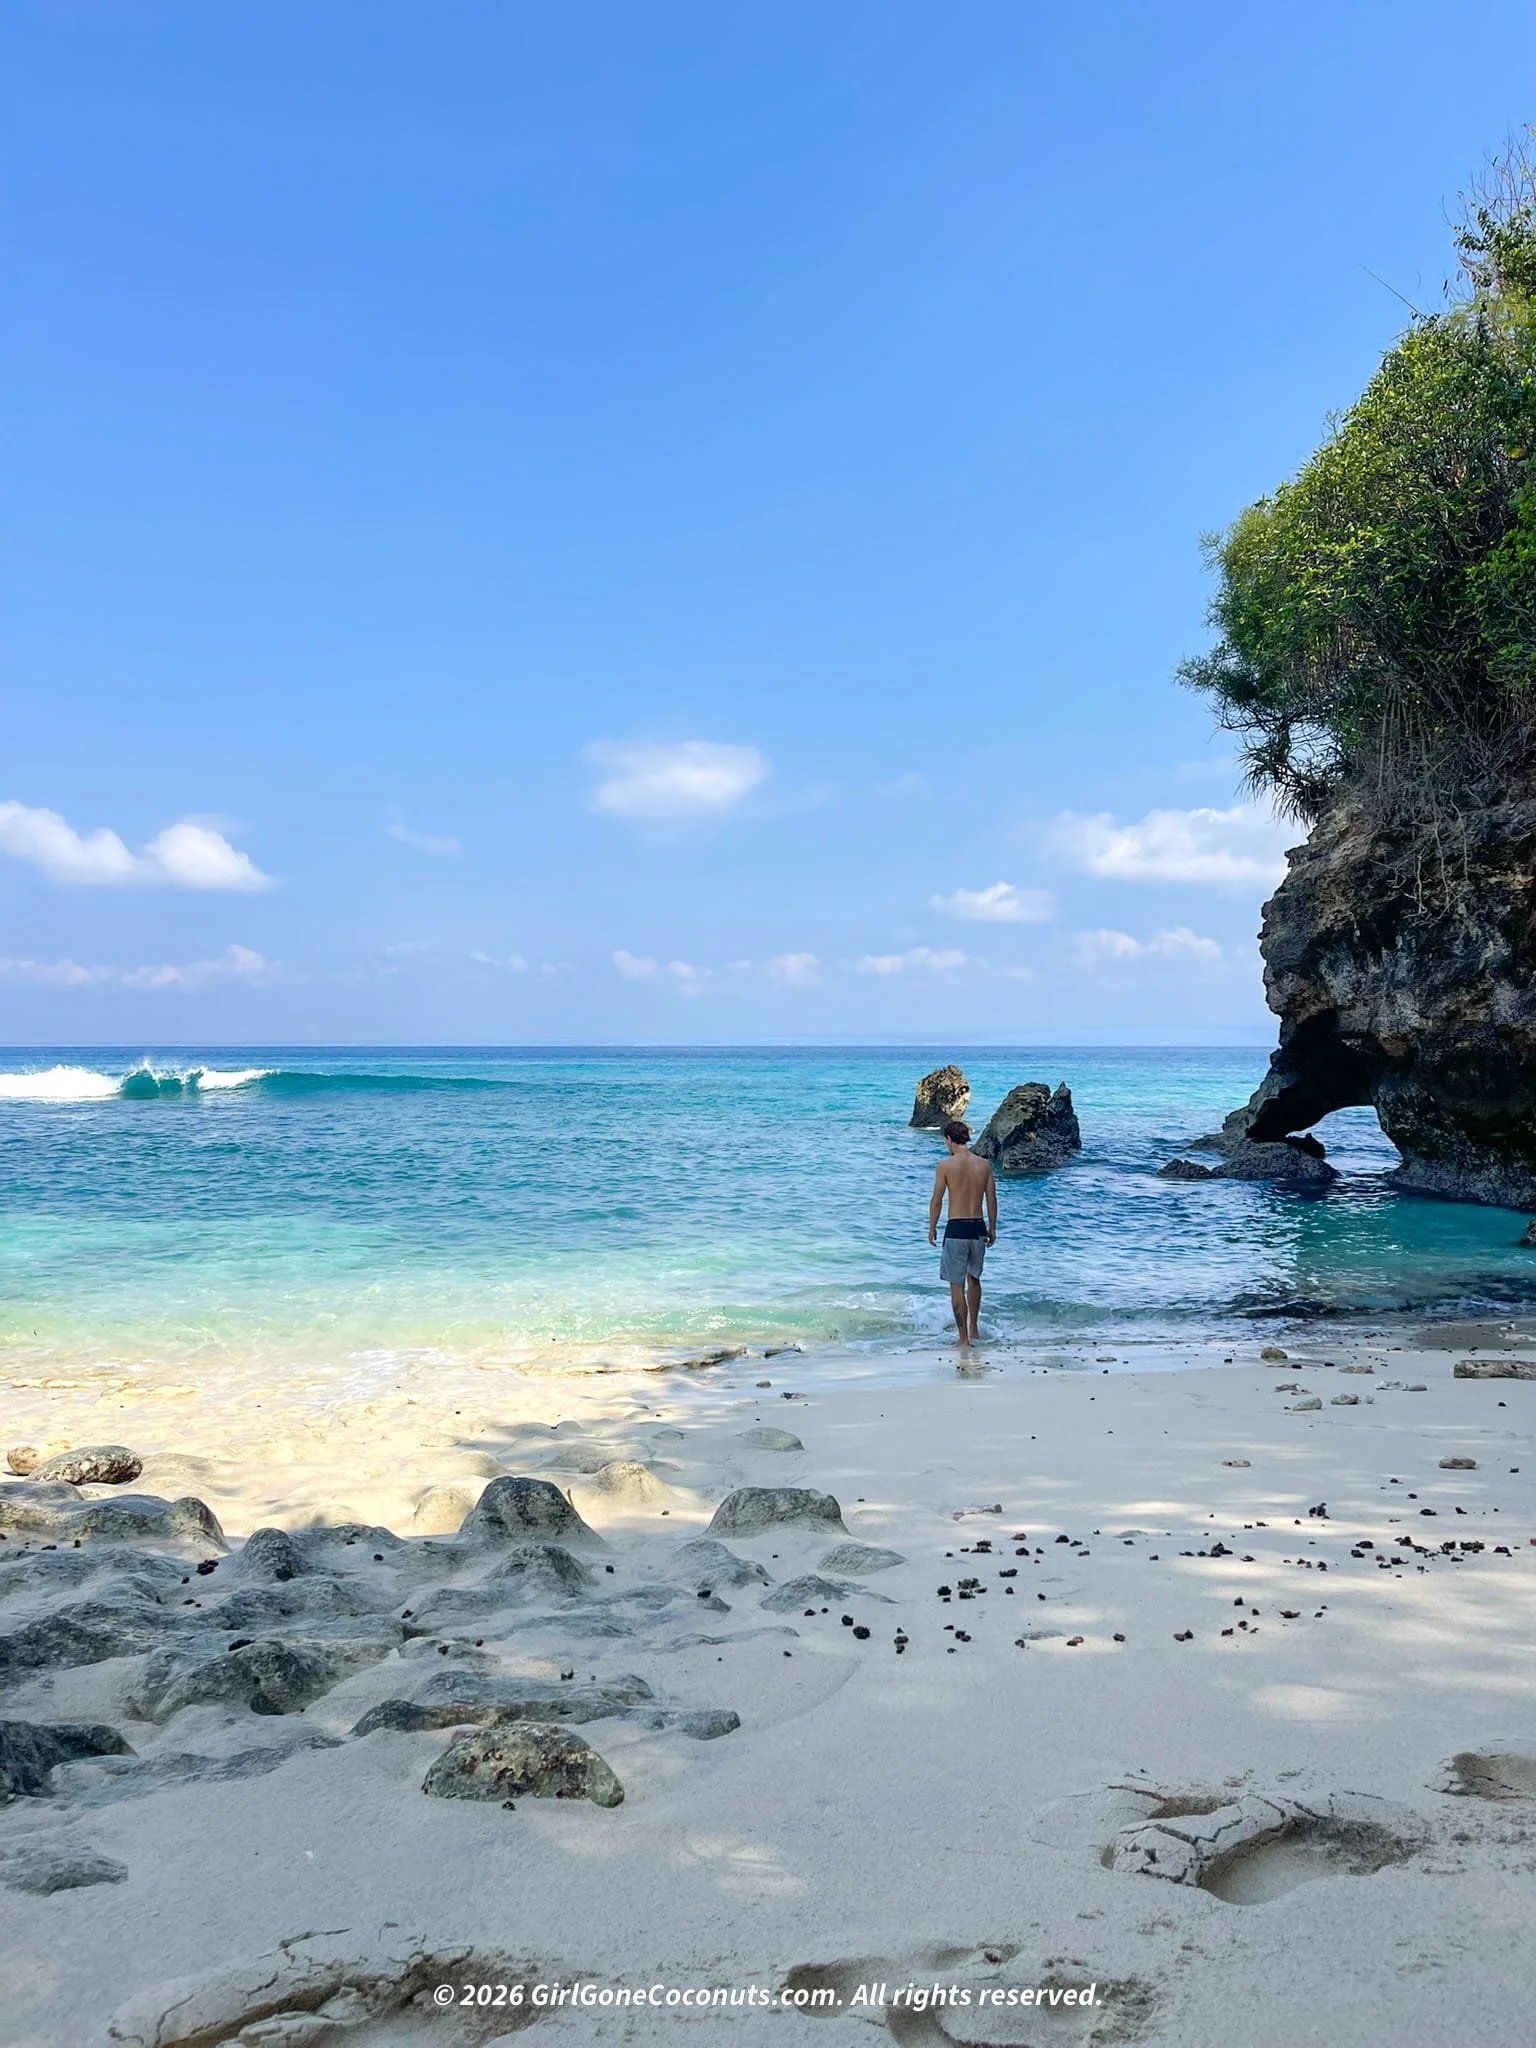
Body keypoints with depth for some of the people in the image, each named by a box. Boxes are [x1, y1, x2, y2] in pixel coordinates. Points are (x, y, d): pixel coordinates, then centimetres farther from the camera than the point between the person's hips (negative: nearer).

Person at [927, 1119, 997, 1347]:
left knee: (957, 1285, 3)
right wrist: (992, 1228, 18)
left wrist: (932, 1228, 7)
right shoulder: (984, 1165, 3)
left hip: (956, 1229, -4)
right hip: (978, 1228, 5)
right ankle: (973, 1329, 33)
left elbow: (936, 1201, -6)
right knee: (974, 1278, 24)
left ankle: (964, 1340, 4)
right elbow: (991, 1200, 7)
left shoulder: (945, 1166, -8)